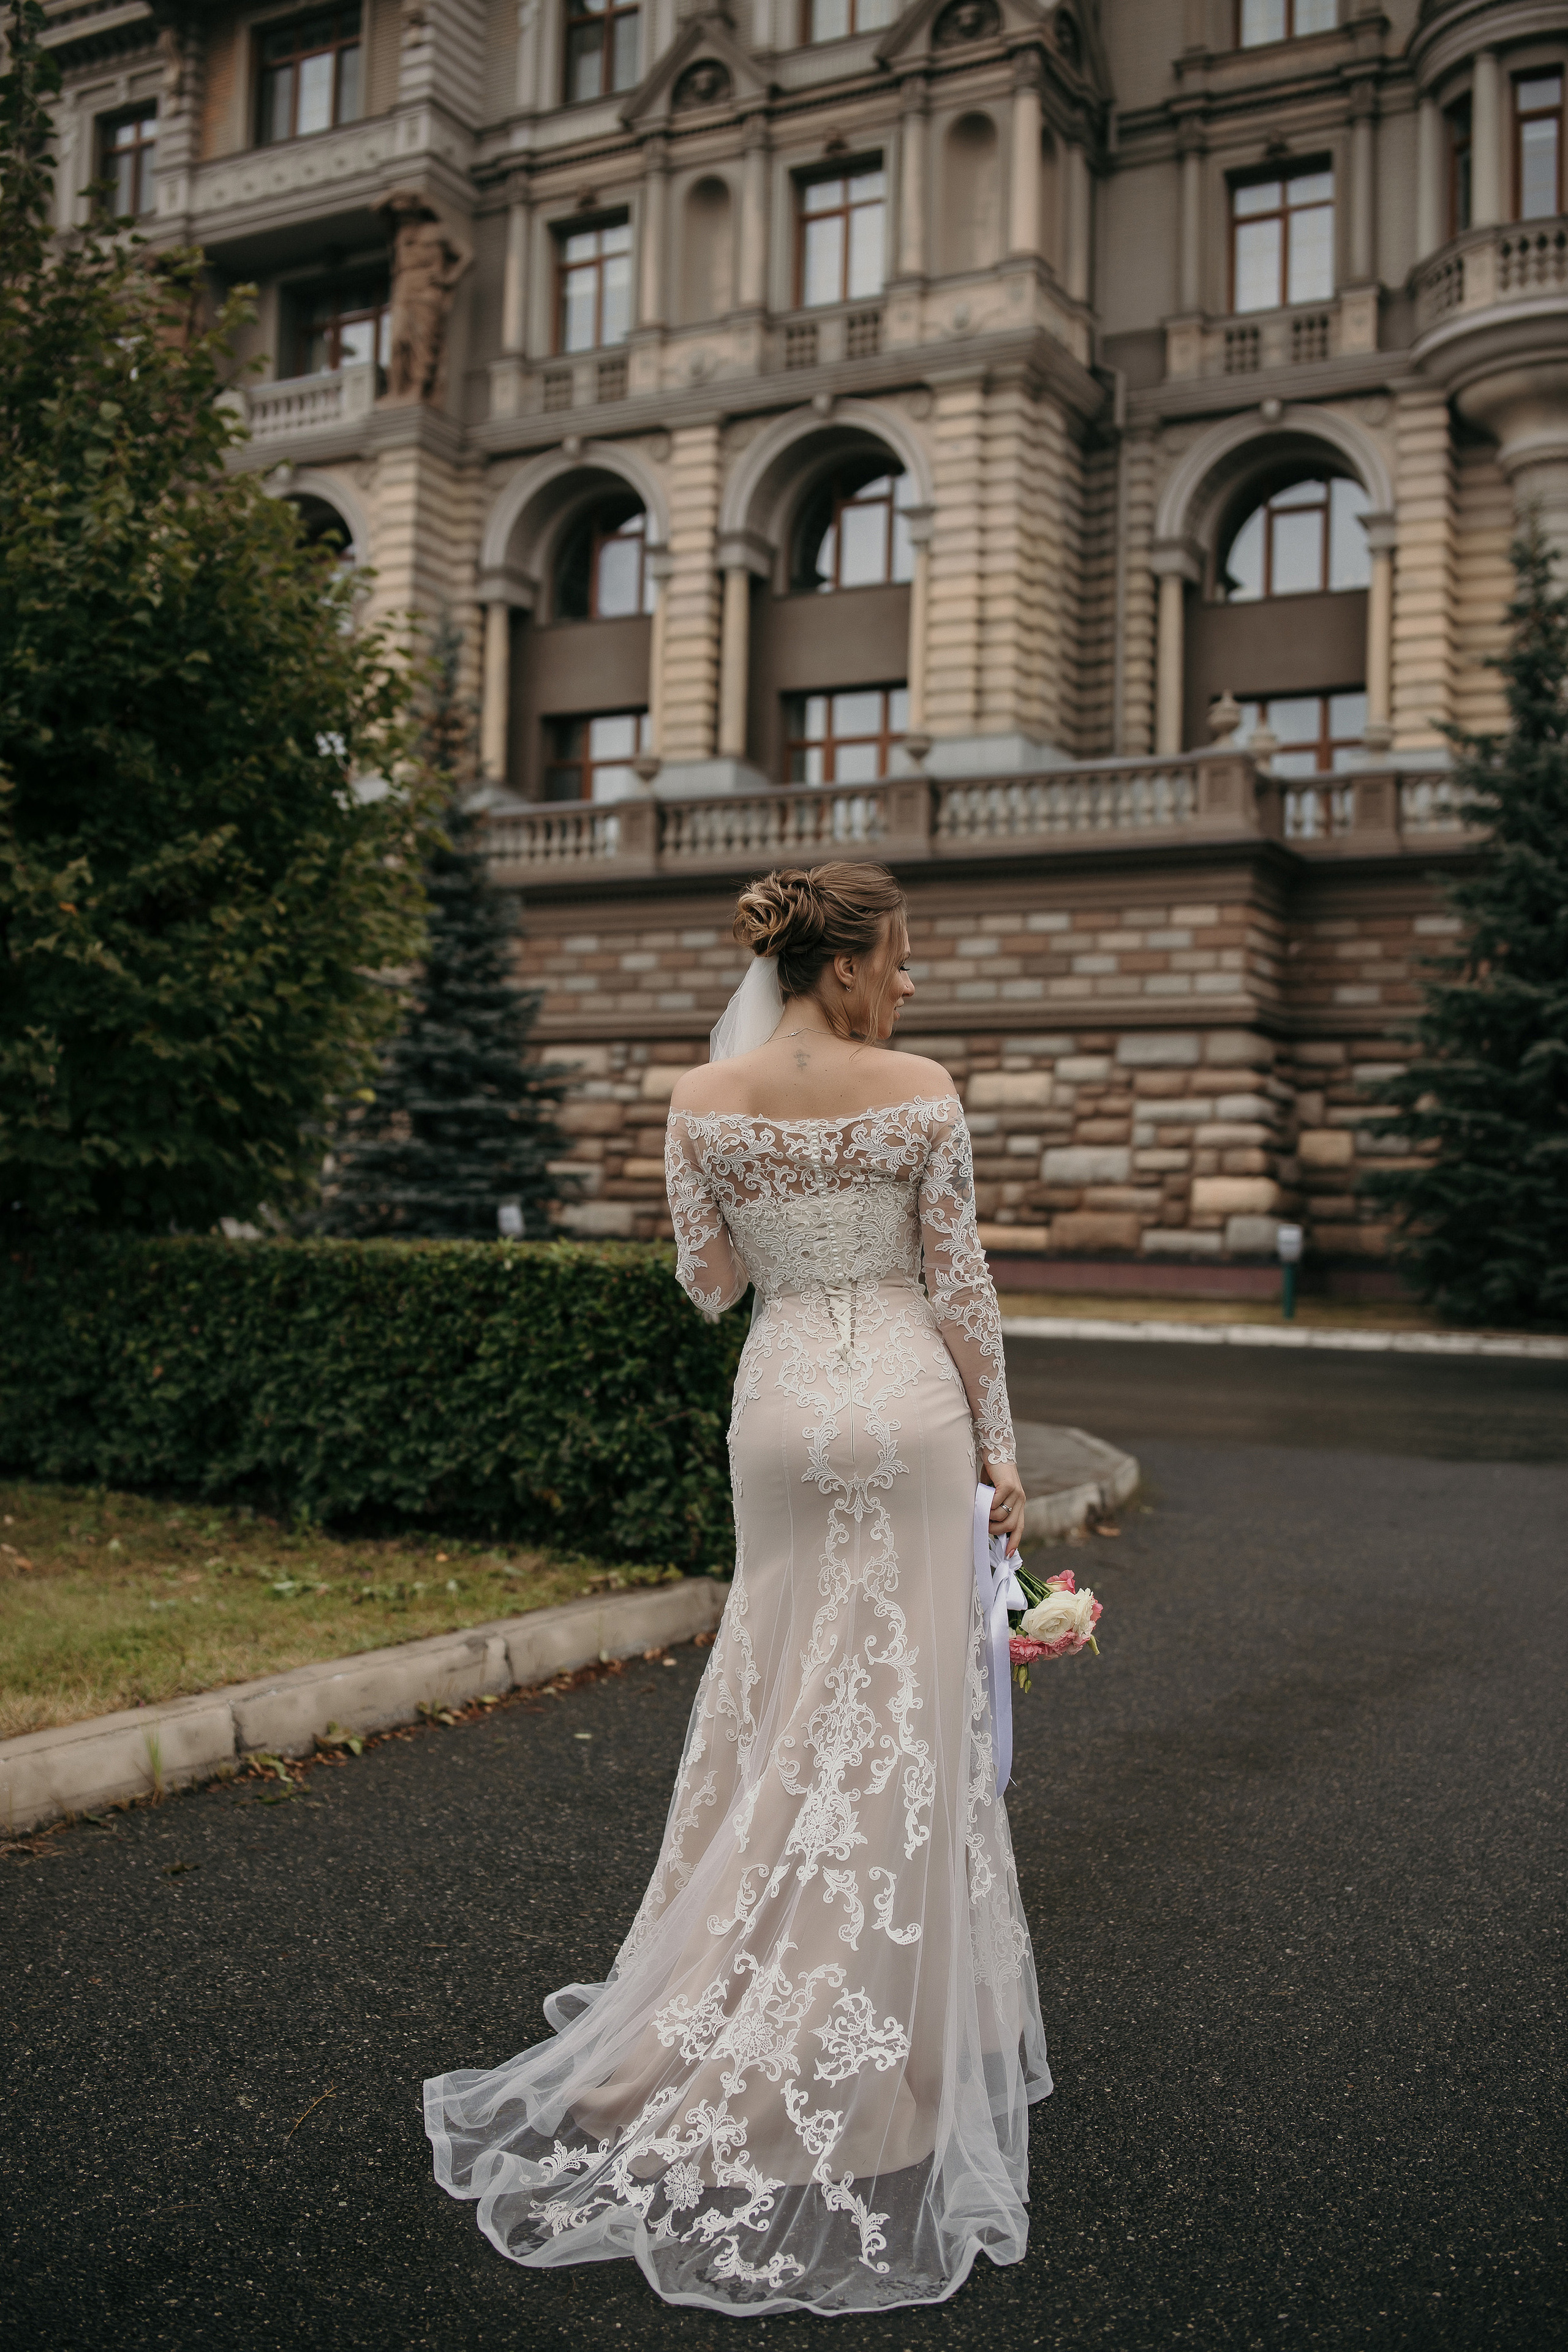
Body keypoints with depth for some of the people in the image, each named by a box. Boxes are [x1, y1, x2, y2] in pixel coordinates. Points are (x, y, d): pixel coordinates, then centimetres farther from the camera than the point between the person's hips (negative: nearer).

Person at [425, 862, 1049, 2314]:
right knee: (902, 1709, 7)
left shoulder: (705, 1101, -2)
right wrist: (1000, 1452, 2)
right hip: (907, 1405, -3)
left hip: (782, 1406, 3)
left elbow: (708, 1284, 3)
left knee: (784, 1701, 17)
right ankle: (871, 2036, 17)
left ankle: (739, 2017, 27)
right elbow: (959, 1287, -7)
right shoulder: (920, 1094, -9)